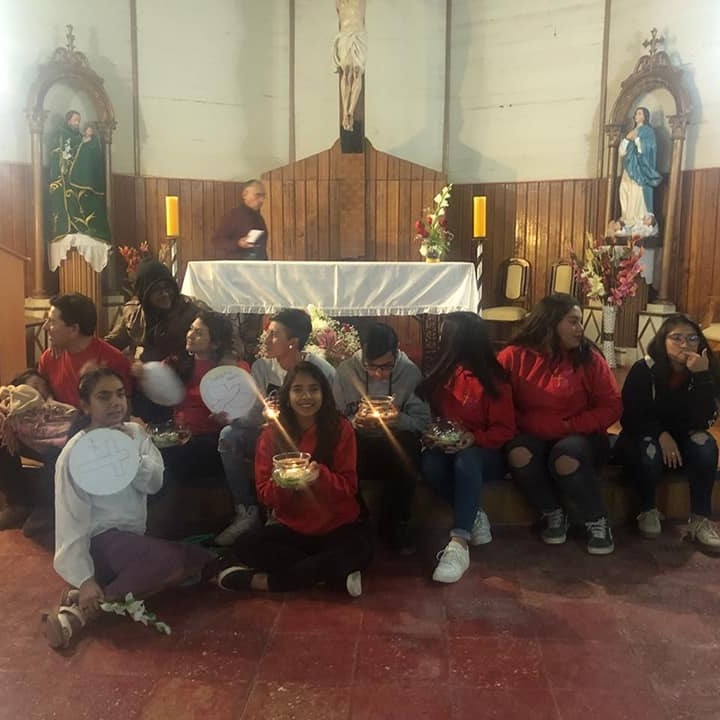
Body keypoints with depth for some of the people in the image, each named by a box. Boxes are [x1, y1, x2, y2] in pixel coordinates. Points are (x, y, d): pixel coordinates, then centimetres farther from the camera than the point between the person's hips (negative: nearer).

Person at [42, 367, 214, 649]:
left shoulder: (135, 432, 5)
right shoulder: (76, 452, -13)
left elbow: (155, 483, -5)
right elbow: (71, 520, -17)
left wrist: (132, 455, -22)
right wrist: (84, 579, -25)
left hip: (135, 536, 8)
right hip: (101, 539, -8)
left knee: (204, 562, -6)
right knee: (168, 559, -31)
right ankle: (78, 610, -22)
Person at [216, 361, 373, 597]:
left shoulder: (340, 428, -7)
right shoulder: (271, 433, -3)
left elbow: (349, 487, -7)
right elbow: (264, 493, -3)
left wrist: (320, 476, -28)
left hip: (338, 526, -1)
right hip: (292, 528, 2)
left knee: (360, 550, -33)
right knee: (245, 547, -23)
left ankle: (261, 581, -19)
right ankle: (337, 574, -17)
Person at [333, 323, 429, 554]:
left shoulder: (410, 371, -6)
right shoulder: (346, 370, -6)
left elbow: (422, 420, -6)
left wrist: (400, 420, -26)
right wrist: (353, 422, -25)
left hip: (394, 445, 0)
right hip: (357, 444, 0)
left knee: (408, 444, -34)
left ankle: (395, 525, -13)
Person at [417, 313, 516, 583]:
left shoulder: (493, 381, -8)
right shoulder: (441, 374, 6)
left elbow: (505, 430, -8)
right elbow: (430, 414, 15)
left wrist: (475, 438, -25)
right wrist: (430, 435, -7)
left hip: (484, 452, -4)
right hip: (446, 448, 4)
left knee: (466, 460, -40)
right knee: (429, 464, -31)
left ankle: (459, 543, -45)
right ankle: (475, 517, -14)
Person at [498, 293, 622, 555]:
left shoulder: (589, 357, -4)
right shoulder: (513, 356, -5)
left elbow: (612, 407, -5)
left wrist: (570, 425, -16)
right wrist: (528, 424, -18)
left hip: (579, 436, -1)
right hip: (532, 436, 1)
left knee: (566, 460, -34)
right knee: (518, 453, -32)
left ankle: (597, 521, -5)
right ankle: (553, 514, -4)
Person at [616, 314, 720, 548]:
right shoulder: (644, 369, -16)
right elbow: (630, 417, -13)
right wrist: (660, 434, -28)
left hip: (682, 439, 3)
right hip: (644, 436, -3)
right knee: (649, 451, -35)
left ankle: (700, 519, -19)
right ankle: (648, 510, -8)